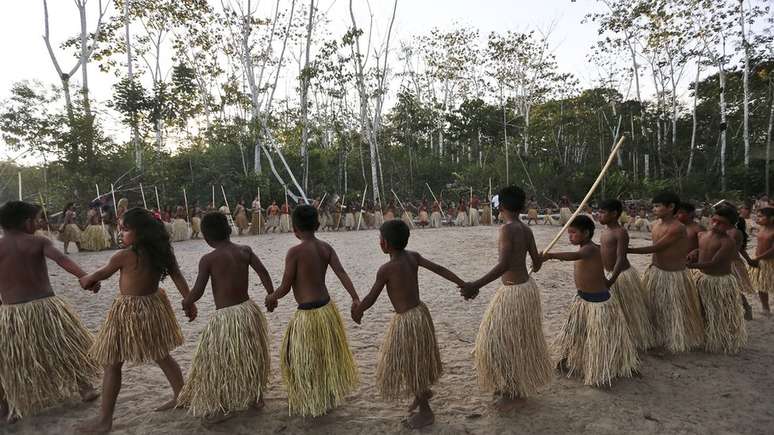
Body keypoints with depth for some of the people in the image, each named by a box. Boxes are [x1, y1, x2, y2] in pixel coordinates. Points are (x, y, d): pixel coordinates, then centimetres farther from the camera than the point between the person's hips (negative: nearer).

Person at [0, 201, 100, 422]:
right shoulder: (39, 242, -4)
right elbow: (62, 259, -23)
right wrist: (86, 277, -35)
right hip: (45, 306, -1)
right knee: (68, 347, 18)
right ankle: (85, 388, 26)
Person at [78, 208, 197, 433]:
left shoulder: (125, 256, -19)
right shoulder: (162, 251, -4)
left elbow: (102, 273, -1)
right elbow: (178, 277, -1)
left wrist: (86, 279, 21)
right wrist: (190, 303, 6)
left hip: (129, 311, -6)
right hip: (154, 305, 7)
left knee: (112, 364, 7)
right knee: (162, 355, 20)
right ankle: (180, 397, 31)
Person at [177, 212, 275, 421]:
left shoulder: (208, 259, -11)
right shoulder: (245, 250, -2)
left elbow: (198, 291, -11)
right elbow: (263, 272, -10)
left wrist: (186, 303, 8)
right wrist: (272, 296, -4)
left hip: (225, 316, -5)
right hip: (249, 310, 5)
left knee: (216, 361, 14)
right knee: (251, 356, 23)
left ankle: (219, 408, 24)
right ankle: (256, 397, 37)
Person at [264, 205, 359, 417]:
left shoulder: (295, 252, -17)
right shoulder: (326, 248, -1)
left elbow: (285, 287, -14)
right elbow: (342, 273, -11)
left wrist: (271, 298, 6)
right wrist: (355, 299, -15)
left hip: (308, 314, -6)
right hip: (328, 308, 7)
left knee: (302, 361, 15)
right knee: (327, 356, 25)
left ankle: (307, 403, 31)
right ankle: (330, 396, 41)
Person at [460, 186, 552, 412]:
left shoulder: (507, 229, -20)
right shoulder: (526, 229, 4)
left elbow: (504, 265, -31)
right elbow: (537, 262, 10)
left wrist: (475, 286, -35)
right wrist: (535, 266, 36)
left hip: (514, 292, -9)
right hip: (527, 286, 9)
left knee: (504, 341, 4)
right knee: (520, 339, 21)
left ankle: (513, 392, 16)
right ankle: (522, 385, 36)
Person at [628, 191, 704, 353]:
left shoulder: (678, 228, -23)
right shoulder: (657, 224, 1)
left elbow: (654, 248, -24)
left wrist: (626, 250, -25)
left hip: (674, 275, -7)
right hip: (656, 272, 7)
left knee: (676, 312, 9)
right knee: (654, 309, 17)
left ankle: (680, 341, 30)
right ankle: (657, 338, 35)